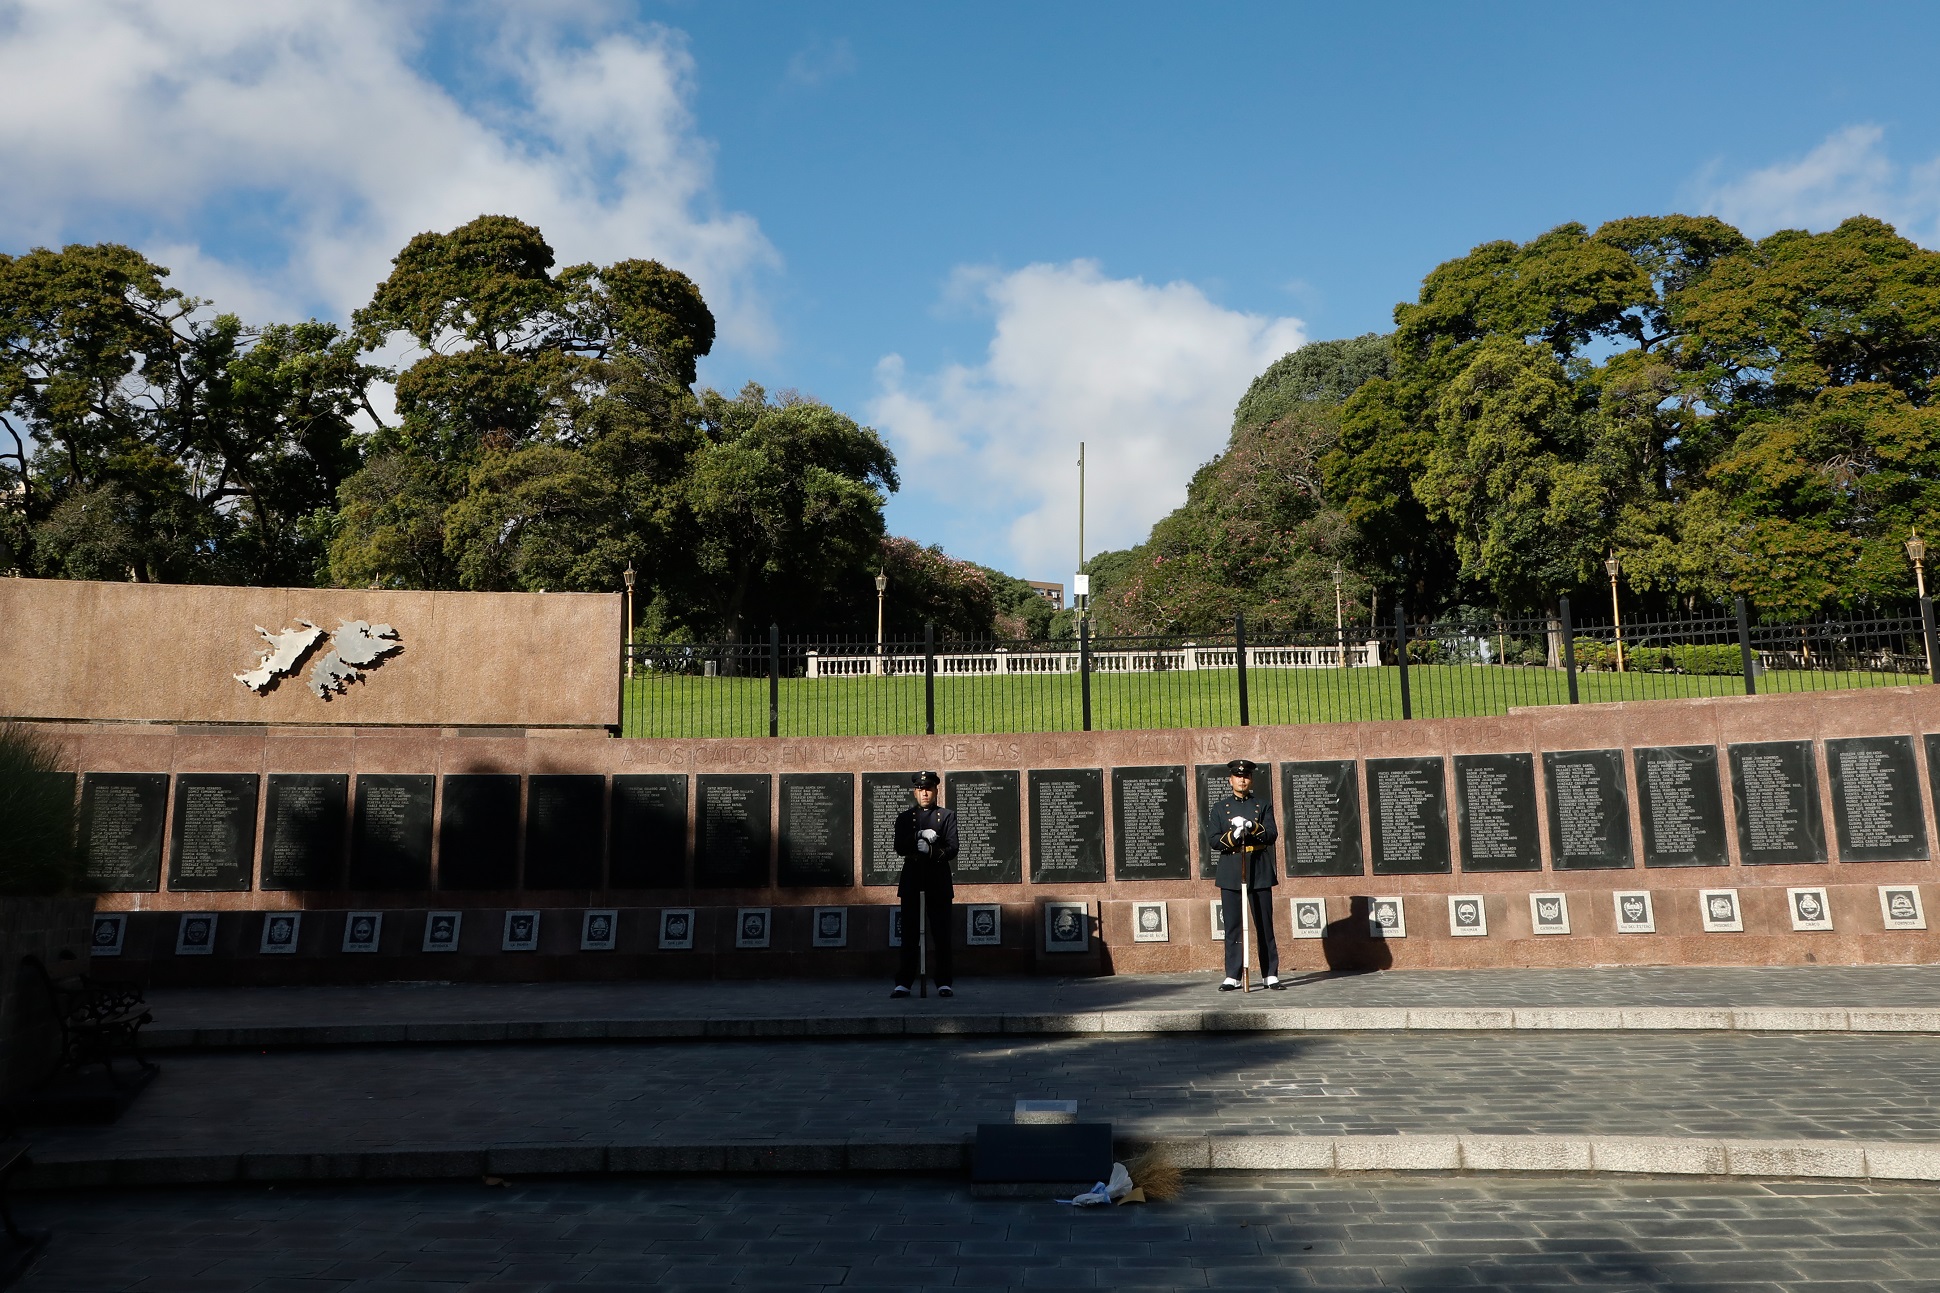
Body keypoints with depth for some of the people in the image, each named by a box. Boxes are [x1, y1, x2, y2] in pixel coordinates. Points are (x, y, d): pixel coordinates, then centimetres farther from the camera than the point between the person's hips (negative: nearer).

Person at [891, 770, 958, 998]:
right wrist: (920, 835, -15)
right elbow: (899, 847, 0)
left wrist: (931, 851, -20)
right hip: (912, 881, 1)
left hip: (939, 881, -1)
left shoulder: (947, 815, 9)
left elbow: (952, 849, -2)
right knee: (909, 934, 0)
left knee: (941, 934, -1)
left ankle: (943, 983, 3)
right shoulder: (904, 817, 15)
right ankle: (903, 983, 3)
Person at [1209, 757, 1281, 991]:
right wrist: (1233, 836, -18)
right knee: (1233, 926, 1)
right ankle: (1232, 976, 5)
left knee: (1265, 925, 2)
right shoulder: (1219, 808, 10)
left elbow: (1272, 835, -2)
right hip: (1231, 873, 0)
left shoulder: (1263, 806, 10)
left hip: (1259, 872, 0)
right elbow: (1213, 840, 1)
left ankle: (1271, 975, 9)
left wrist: (1252, 827, -20)